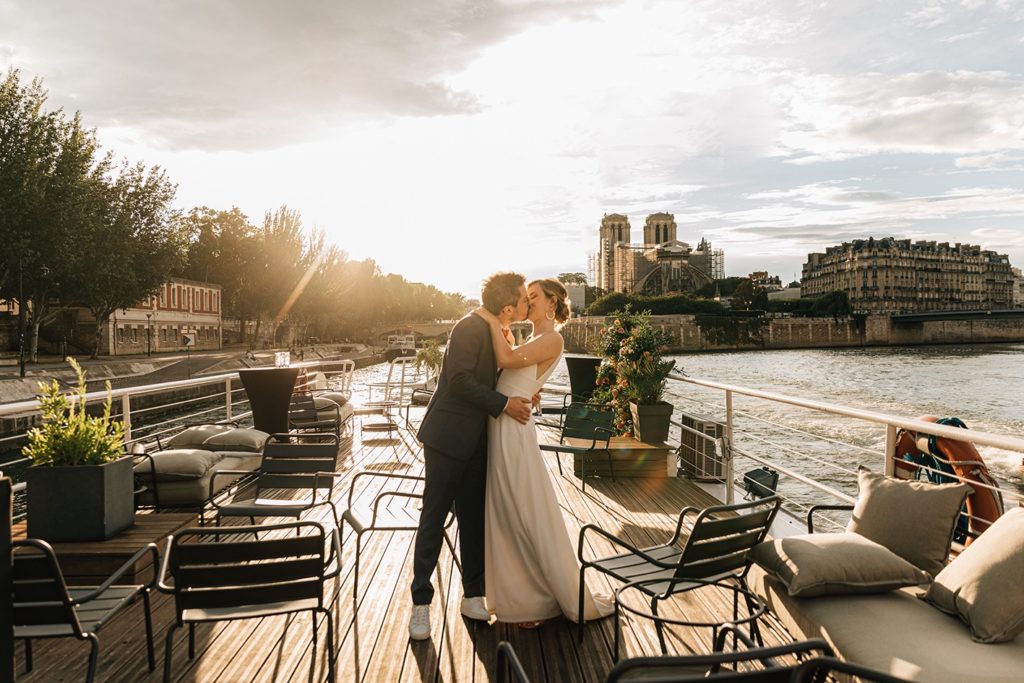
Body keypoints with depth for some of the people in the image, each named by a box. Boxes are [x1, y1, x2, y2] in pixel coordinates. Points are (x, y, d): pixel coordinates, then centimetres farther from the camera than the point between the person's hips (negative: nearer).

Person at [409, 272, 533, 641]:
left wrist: (522, 395, 5)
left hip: (476, 442, 8)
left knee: (474, 521, 12)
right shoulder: (470, 327, -15)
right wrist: (504, 403, -19)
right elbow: (459, 381, -23)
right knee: (433, 520, 1)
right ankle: (421, 603, 11)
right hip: (448, 438, -8)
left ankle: (473, 596, 23)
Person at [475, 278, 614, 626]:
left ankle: (574, 599, 14)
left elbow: (507, 359, -19)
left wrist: (492, 320, -9)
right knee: (506, 516, 12)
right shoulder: (531, 341, 20)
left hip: (513, 430, -9)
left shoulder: (552, 339, -9)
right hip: (499, 428, 9)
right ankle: (529, 597, 23)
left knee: (531, 515, -1)